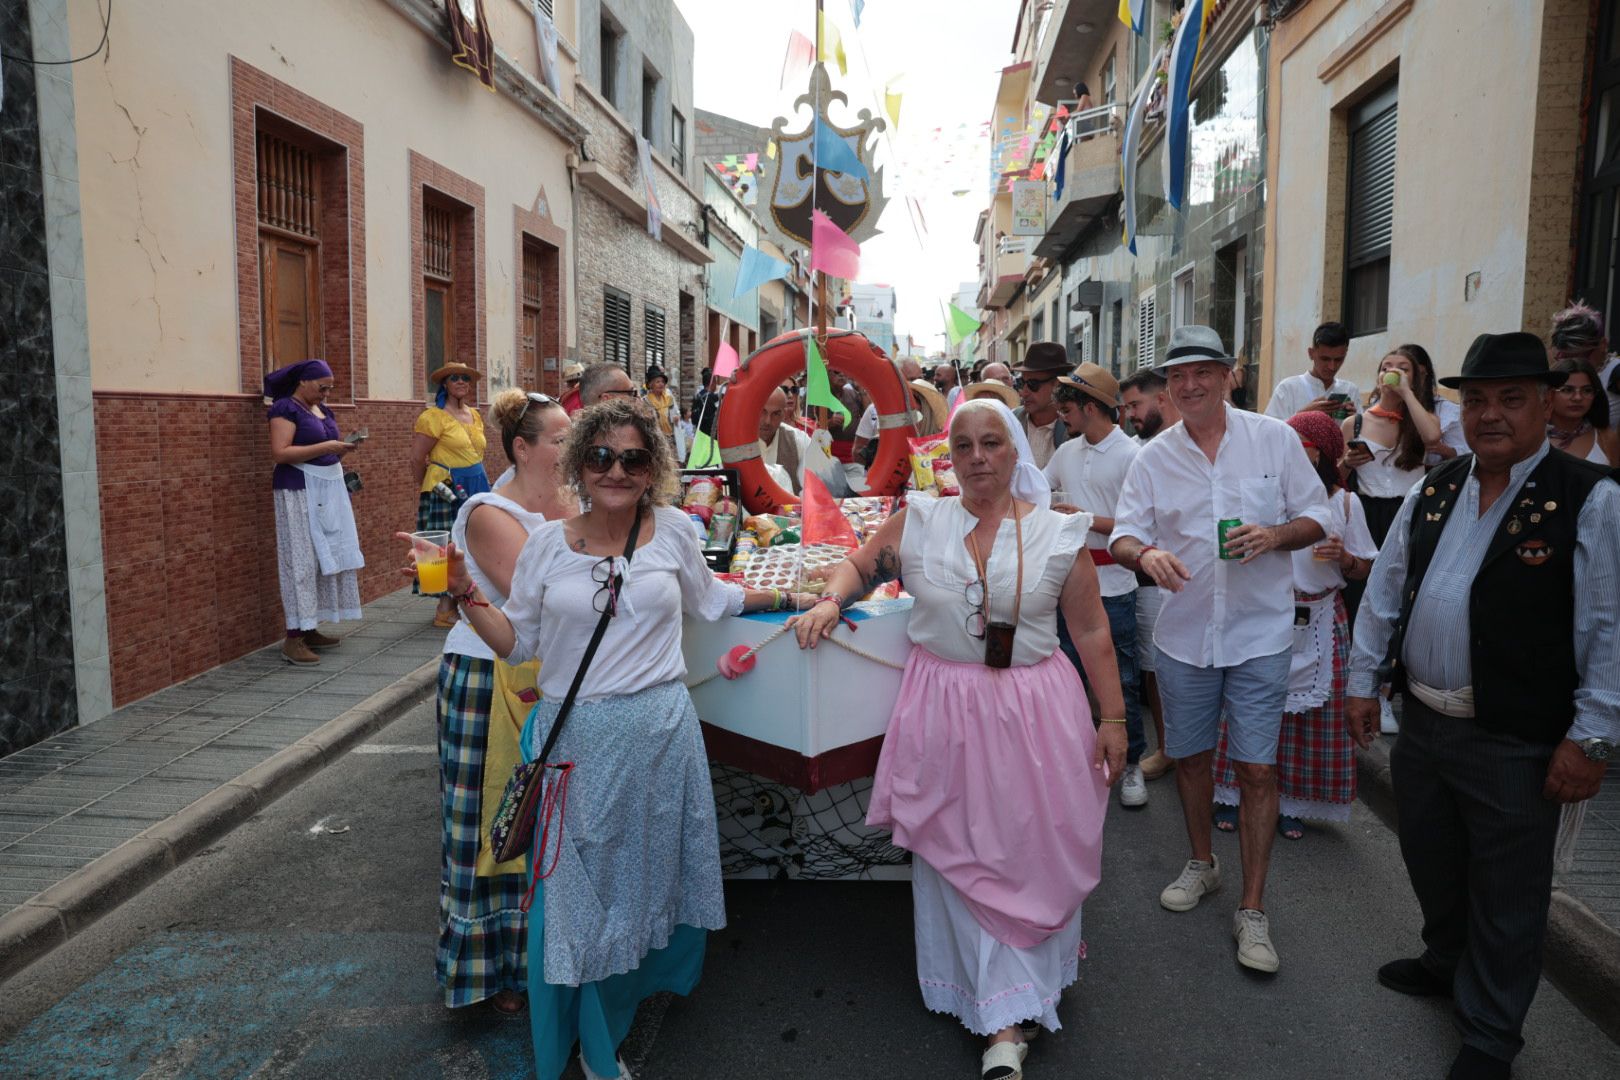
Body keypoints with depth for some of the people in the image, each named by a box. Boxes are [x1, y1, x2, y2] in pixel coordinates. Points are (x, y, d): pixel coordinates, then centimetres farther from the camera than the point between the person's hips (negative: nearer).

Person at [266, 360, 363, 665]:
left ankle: (310, 629, 14)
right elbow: (279, 453, -18)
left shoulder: (322, 410, 16)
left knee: (326, 558, 7)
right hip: (300, 491, -8)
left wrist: (341, 449, 4)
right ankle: (293, 638, -7)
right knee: (301, 561, -9)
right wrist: (325, 447, -21)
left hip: (328, 490, 9)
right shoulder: (285, 408, -8)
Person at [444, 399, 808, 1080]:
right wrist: (467, 596, -8)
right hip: (578, 739, -1)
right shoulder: (548, 544, -1)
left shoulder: (672, 530, 0)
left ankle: (639, 987, 41)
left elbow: (707, 600, 18)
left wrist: (782, 597, 22)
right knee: (578, 887, 8)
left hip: (660, 734, 1)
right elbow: (518, 642, 4)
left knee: (650, 871, 14)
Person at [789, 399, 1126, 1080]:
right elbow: (860, 566, 15)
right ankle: (1009, 1020, 19)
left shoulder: (1058, 534, -1)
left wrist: (1112, 718, 3)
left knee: (1032, 848, 5)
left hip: (1035, 714, 0)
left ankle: (1006, 1018, 26)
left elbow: (1092, 632, 3)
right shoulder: (917, 522, 0)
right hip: (943, 711, 1)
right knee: (961, 856, 5)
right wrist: (830, 601, -6)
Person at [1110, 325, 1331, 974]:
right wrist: (1145, 555, -25)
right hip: (1184, 633, 2)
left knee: (1257, 769, -1)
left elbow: (1316, 518, 2)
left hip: (1259, 633, -2)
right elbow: (1124, 533, -2)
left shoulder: (1275, 439, -2)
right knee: (1190, 756, 15)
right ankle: (1201, 864, 38)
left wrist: (1274, 536, -19)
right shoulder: (1153, 458, 2)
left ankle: (1252, 910, 12)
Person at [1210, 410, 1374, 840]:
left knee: (1312, 713, 6)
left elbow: (1364, 570, 7)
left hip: (1320, 622, 2)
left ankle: (1290, 804, 21)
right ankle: (1233, 796, 14)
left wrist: (1342, 556, -13)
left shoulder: (1344, 503, 4)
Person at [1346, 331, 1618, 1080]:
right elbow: (1385, 591, 10)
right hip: (1421, 722, 5)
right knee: (1430, 863, 23)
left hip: (1515, 744, -5)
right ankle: (1447, 963, 49)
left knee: (1506, 897, 10)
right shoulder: (1431, 492, 6)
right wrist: (1364, 681, 10)